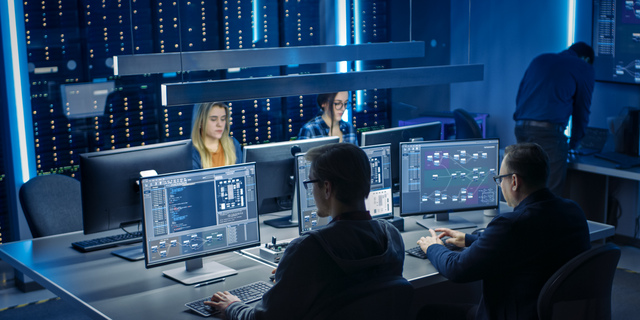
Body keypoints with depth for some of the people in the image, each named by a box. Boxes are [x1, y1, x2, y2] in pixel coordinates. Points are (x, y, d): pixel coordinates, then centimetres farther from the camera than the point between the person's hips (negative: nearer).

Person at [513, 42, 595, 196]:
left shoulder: (540, 60, 24)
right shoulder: (584, 69, 9)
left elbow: (519, 97, 25)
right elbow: (582, 110, 12)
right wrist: (573, 144, 24)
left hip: (520, 127, 6)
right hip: (549, 131, -6)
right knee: (551, 194, -2)